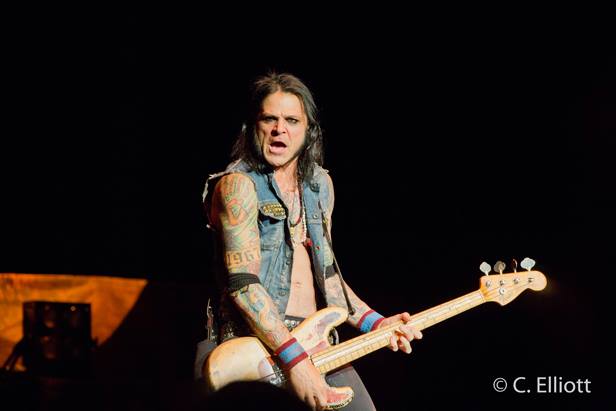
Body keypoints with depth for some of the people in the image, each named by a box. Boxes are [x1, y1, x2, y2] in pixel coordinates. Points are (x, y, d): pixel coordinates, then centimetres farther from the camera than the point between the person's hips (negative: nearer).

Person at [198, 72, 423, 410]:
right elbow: (242, 282, -20)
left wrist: (375, 324, 7)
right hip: (257, 349, -7)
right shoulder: (238, 184, -11)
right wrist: (294, 360, -25)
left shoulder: (320, 184, 12)